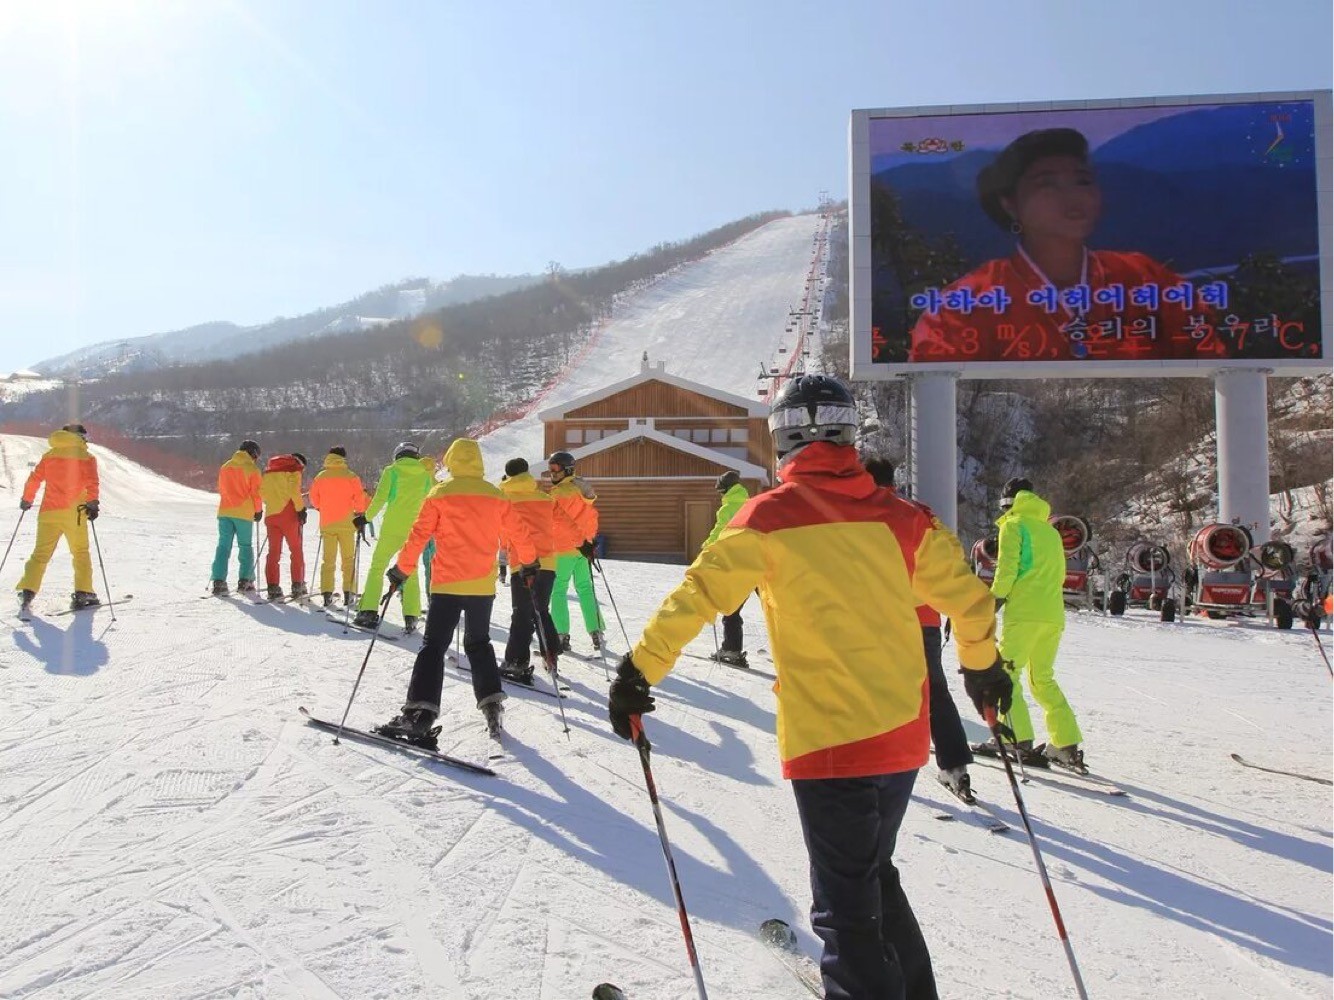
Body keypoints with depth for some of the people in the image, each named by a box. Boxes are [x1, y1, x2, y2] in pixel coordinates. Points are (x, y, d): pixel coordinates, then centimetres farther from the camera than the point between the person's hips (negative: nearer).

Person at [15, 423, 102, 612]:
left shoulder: (50, 455, 12)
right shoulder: (86, 457, 2)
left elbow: (34, 478, 10)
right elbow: (92, 483, -11)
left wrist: (27, 500, 20)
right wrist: (93, 504, -8)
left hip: (49, 512, 3)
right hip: (74, 513, -3)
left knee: (41, 554, 11)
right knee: (80, 553, 8)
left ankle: (27, 590, -1)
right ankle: (83, 594, 1)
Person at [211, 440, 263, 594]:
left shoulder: (225, 467, 11)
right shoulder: (252, 469, -5)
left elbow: (221, 490, 17)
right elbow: (256, 493, -5)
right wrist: (258, 510, 9)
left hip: (225, 512, 4)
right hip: (244, 513, -4)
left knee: (223, 545, 4)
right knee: (246, 547, 7)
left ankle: (219, 581, -5)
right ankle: (245, 580, 3)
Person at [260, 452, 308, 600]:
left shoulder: (268, 470, 19)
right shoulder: (293, 469, -2)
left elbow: (262, 492, 16)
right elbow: (294, 490, -15)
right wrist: (301, 508, -11)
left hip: (270, 515, 5)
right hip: (288, 514, -5)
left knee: (273, 552, 8)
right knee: (296, 551, 5)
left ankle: (273, 588, 2)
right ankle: (297, 587, 1)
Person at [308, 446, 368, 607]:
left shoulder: (321, 476, 2)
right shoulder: (351, 477, -6)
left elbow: (314, 499, 9)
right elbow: (360, 499, -7)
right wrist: (359, 512, 12)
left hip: (327, 524, 2)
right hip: (346, 524, -2)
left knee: (328, 559, 8)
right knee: (348, 559, 6)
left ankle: (326, 594, -1)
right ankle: (348, 593, 1)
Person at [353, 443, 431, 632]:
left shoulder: (391, 471, 1)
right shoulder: (426, 474, 8)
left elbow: (380, 499, -6)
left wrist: (366, 518, 4)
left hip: (392, 528, -2)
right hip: (415, 530, 3)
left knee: (377, 566, 7)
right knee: (411, 572, 11)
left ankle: (369, 611, -2)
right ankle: (411, 617, 3)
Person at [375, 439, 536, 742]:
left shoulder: (440, 495, -3)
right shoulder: (495, 497, 6)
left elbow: (418, 536, -6)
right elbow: (518, 532, 11)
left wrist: (401, 570, 4)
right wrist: (529, 565, 26)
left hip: (447, 584, -3)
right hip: (483, 586, 3)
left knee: (434, 646, -2)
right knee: (479, 643, 19)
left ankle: (419, 712, -13)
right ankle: (492, 703, 11)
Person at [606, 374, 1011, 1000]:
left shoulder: (770, 515, -7)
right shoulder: (897, 515, 4)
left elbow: (697, 595, -10)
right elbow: (966, 596, 11)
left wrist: (639, 671, -1)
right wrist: (983, 666, 28)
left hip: (827, 743, -5)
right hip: (904, 738, 5)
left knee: (846, 909, 8)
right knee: (876, 880, 26)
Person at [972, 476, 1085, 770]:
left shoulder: (1014, 524, 1)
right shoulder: (1051, 531, 22)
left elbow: (1007, 567, -9)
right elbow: (1058, 574, 22)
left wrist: (995, 599, -4)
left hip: (1024, 611, -7)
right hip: (1054, 613, 7)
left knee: (1005, 673, -5)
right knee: (1043, 678, 14)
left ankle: (1015, 738, -16)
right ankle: (1067, 745, 9)